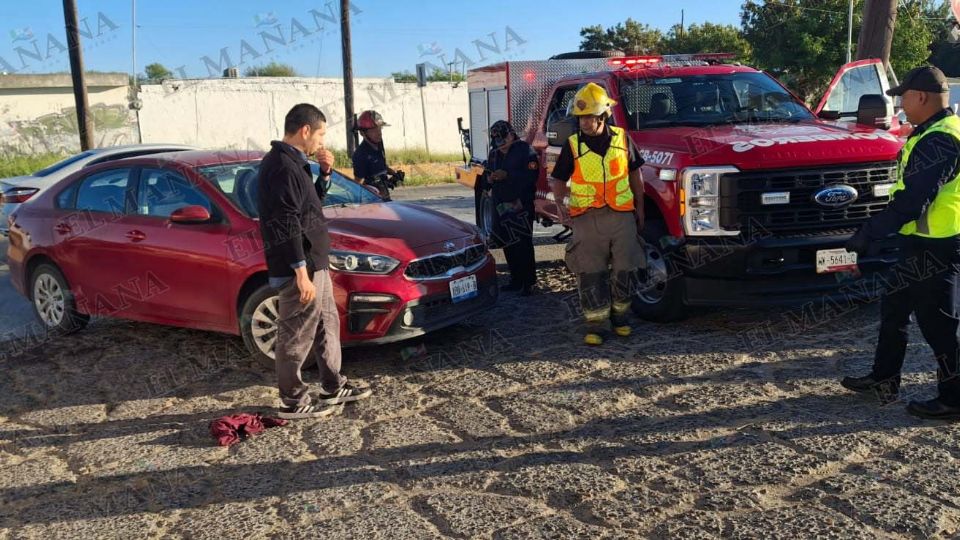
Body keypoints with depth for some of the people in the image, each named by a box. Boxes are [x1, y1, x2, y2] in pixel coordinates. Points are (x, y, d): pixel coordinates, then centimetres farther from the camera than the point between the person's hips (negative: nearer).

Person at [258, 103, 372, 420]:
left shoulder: (292, 162, 13)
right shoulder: (282, 166, -18)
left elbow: (310, 203, 23)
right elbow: (286, 224, -23)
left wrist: (324, 172, 8)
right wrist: (301, 272, -24)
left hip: (315, 262, 11)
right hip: (299, 267, -11)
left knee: (327, 323, 19)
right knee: (297, 335, 0)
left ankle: (333, 387, 31)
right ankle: (293, 402, 13)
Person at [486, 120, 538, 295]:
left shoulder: (525, 150, -7)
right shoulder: (494, 153, 14)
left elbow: (532, 175, -17)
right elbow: (488, 175, 21)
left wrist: (507, 175, -23)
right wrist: (490, 178, -3)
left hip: (520, 205, -7)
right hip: (500, 206, 7)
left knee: (523, 245, -7)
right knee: (508, 245, 10)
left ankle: (528, 283, -2)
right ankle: (516, 280, 19)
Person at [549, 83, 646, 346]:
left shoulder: (622, 139, 5)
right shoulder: (573, 145, 1)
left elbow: (635, 175, 14)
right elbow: (558, 179, 6)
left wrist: (639, 208, 14)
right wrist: (559, 202, -13)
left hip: (622, 215, 2)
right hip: (586, 218, -1)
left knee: (626, 269, 7)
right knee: (591, 274, -1)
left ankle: (620, 317, 26)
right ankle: (595, 325, 9)